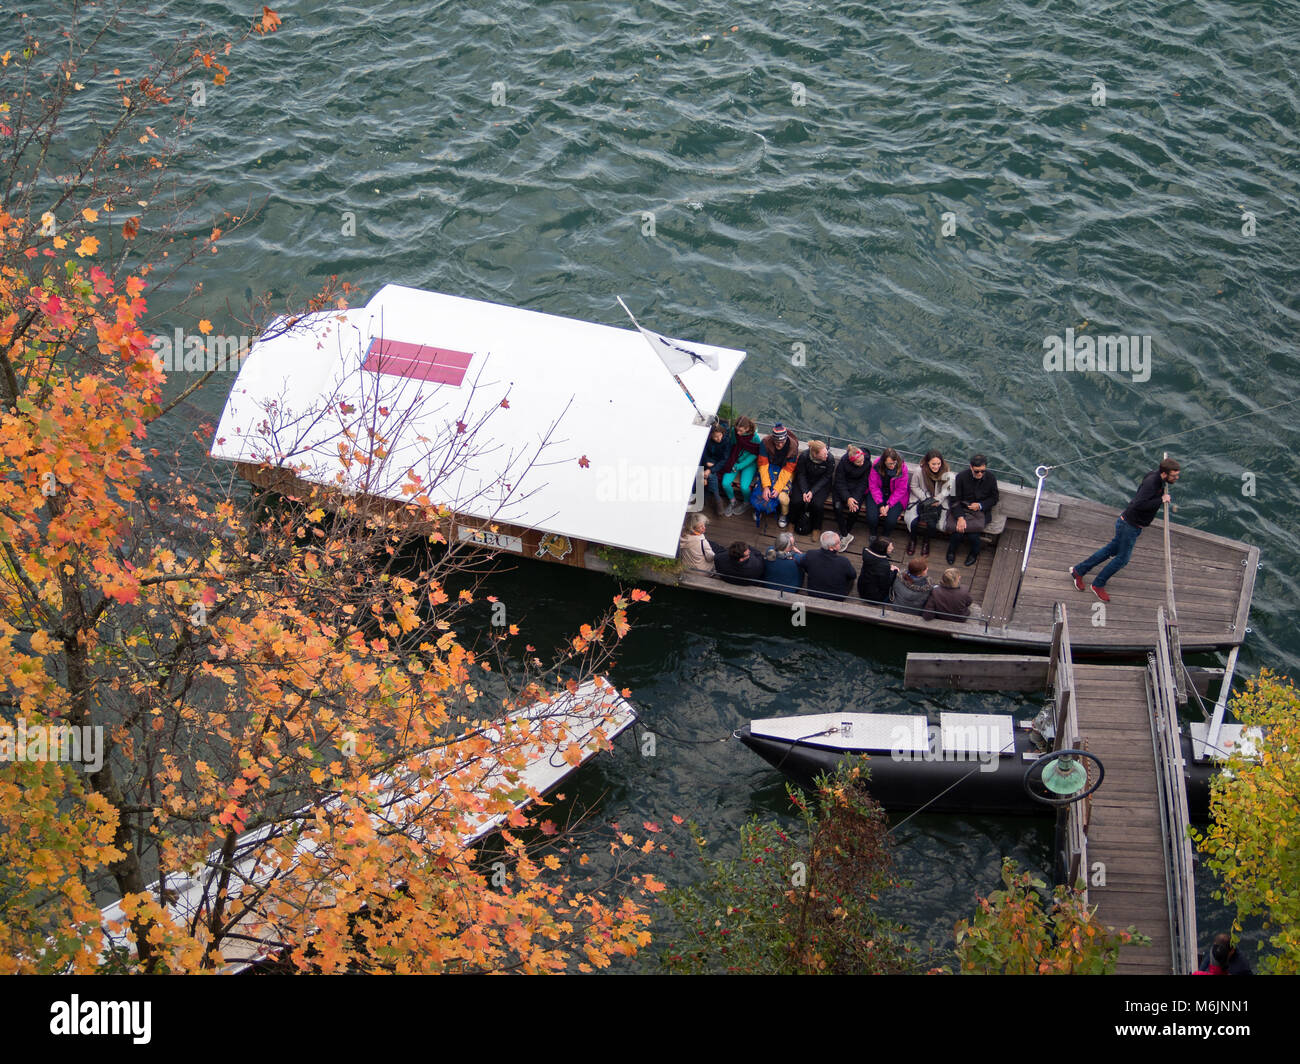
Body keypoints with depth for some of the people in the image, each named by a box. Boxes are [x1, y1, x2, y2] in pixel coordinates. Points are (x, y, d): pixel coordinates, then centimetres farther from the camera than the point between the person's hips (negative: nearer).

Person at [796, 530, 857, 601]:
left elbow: (800, 564, -2)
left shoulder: (810, 555, -27)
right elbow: (853, 576, -13)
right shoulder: (843, 562, -35)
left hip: (813, 594, 3)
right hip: (837, 598, -3)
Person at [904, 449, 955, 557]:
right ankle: (912, 539, 14)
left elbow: (945, 492, -5)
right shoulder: (918, 471, -14)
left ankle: (926, 540, 12)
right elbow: (914, 487, -1)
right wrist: (926, 500, -9)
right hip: (920, 499, 0)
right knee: (913, 521, -24)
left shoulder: (946, 473, -13)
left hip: (938, 502, 0)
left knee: (931, 524, -25)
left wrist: (935, 501, -17)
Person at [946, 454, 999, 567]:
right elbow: (955, 499, -7)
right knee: (959, 529, -27)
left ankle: (974, 553, 4)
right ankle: (952, 550, 6)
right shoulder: (961, 477, -9)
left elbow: (994, 499, 9)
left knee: (973, 530, -28)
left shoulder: (991, 479, -4)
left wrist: (980, 505, -10)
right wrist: (960, 517, -21)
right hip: (961, 509, 0)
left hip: (981, 511, 0)